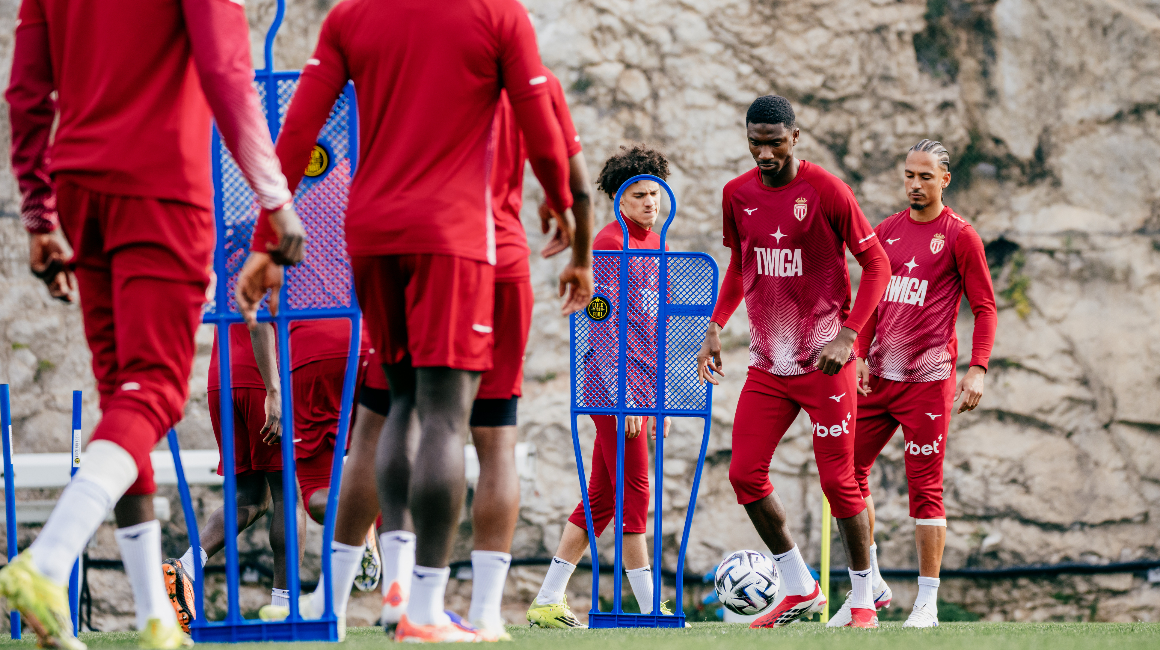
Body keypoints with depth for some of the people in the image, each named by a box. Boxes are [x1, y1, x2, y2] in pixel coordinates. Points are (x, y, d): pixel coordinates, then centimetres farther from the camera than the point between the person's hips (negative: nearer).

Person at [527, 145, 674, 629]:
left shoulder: (652, 243, 17)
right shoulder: (610, 242, -9)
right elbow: (602, 323, -15)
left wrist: (661, 394, 21)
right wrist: (622, 391, -19)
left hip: (642, 385, 9)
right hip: (615, 381, -9)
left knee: (601, 497, 9)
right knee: (633, 492, -7)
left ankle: (548, 602, 13)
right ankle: (650, 608, -5)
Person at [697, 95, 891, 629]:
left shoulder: (826, 191, -10)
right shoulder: (737, 195, 6)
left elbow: (876, 264, -6)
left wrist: (848, 334, -15)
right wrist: (715, 328, 8)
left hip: (823, 363, -5)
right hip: (767, 362, 5)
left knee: (837, 480, -4)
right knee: (745, 473, -2)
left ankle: (862, 599, 10)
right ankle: (799, 588, 13)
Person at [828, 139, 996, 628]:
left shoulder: (959, 236, -3)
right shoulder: (886, 231, 13)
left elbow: (984, 308, -3)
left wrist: (977, 369, -13)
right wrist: (862, 355, 7)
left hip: (928, 379, -6)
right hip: (879, 376, 6)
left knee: (924, 488, -5)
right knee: (849, 471, 4)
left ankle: (927, 602, 0)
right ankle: (870, 584, 17)